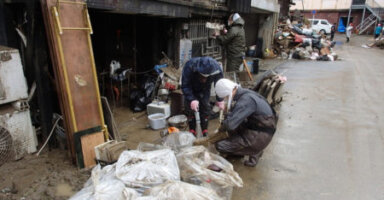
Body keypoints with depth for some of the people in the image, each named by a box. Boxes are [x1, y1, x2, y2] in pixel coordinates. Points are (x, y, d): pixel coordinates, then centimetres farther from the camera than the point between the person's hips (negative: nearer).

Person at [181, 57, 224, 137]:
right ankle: (192, 132, 9)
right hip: (191, 90, -1)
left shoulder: (217, 69, -32)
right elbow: (185, 86, -33)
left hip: (204, 90, 2)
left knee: (206, 109, -1)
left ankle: (205, 132, 14)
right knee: (190, 109, -6)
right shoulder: (189, 66, -39)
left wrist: (220, 100, -20)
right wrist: (192, 99, -43)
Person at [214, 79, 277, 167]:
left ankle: (254, 152, 3)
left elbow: (230, 124, -30)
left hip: (260, 136, -9)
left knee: (220, 145, -12)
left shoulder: (246, 100, -26)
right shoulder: (244, 93, 3)